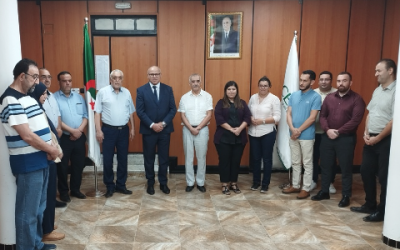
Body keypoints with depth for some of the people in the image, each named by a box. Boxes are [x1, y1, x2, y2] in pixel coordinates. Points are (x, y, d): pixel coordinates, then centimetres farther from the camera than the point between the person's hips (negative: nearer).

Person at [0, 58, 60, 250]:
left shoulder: (27, 97, 12)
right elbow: (27, 136, -21)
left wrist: (50, 147, -1)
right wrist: (51, 150, -9)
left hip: (40, 160, 10)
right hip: (28, 163, -10)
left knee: (39, 207, 19)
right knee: (28, 210, 3)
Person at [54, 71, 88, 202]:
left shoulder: (79, 97, 10)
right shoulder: (54, 98, -6)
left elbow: (85, 116, 7)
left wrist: (79, 130, -8)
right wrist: (72, 131, -15)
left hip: (79, 137, 5)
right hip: (63, 138, -4)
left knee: (78, 164, 11)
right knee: (63, 166, 6)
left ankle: (75, 189, 27)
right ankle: (63, 192, 21)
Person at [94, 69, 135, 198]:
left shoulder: (127, 93, 7)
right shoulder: (102, 92, -5)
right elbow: (97, 112, -5)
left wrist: (132, 128, 9)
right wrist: (98, 130, -10)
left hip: (124, 130, 4)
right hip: (108, 130, -3)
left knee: (123, 159, 10)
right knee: (108, 159, 4)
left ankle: (121, 185, 24)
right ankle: (109, 186, 19)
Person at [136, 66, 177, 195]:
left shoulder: (168, 89, 3)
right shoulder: (141, 90, -2)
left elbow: (173, 109, -1)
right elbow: (140, 111, -7)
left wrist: (163, 123, -13)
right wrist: (152, 125, -16)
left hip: (165, 129, 1)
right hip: (148, 130, -1)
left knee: (164, 158, 9)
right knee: (149, 158, 9)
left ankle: (163, 183, 24)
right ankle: (150, 183, 25)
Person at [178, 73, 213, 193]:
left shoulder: (207, 96, 0)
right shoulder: (184, 97, 4)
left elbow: (209, 115, -5)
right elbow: (182, 115, 0)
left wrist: (198, 128, -12)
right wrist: (191, 129, -12)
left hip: (202, 129, -1)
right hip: (187, 130, 1)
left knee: (201, 157, 6)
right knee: (188, 157, 7)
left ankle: (200, 182, 18)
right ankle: (190, 182, 17)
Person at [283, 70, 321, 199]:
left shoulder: (315, 97, -9)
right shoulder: (294, 95, 7)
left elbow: (312, 118, -14)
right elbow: (288, 113, 3)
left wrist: (299, 130, -12)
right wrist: (292, 129, -12)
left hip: (307, 136, -5)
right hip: (293, 135, 5)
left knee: (307, 163, 5)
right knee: (295, 162, 15)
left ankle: (306, 189, 15)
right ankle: (295, 186, 26)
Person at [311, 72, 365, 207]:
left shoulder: (357, 99, -5)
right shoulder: (329, 97, 9)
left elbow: (355, 120, -13)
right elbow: (322, 115, 5)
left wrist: (338, 132, -16)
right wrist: (327, 130, -11)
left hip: (346, 138, -4)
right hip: (327, 137, 4)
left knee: (346, 168, 4)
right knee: (325, 165, 11)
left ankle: (346, 196, 17)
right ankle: (324, 191, 26)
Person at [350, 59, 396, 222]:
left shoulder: (395, 91, -14)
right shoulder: (377, 90, 13)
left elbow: (394, 120, -19)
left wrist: (378, 138, -14)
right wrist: (366, 133, 3)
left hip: (386, 140, -8)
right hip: (370, 139, 8)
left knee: (384, 176, 2)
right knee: (366, 171, 13)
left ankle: (382, 211, 15)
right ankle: (370, 205, 28)